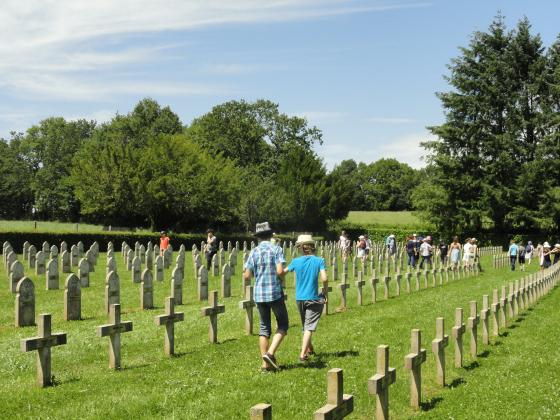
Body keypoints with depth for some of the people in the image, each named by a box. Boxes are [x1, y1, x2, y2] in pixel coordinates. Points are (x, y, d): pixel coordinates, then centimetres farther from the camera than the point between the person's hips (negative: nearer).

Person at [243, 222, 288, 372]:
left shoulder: (254, 252, 3)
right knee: (283, 324, 11)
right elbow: (280, 271, -18)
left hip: (259, 294, 4)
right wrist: (281, 278, 4)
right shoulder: (276, 249, -7)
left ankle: (265, 363, 11)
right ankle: (270, 353, -7)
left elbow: (246, 276, -1)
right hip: (275, 292, -4)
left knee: (264, 327, 12)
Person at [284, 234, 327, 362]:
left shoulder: (296, 261, -4)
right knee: (309, 327, -1)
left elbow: (283, 272, 9)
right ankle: (303, 354, -12)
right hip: (313, 299, -3)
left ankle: (309, 349, 39)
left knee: (305, 326, 22)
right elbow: (324, 279, -20)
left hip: (299, 299, 3)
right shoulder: (319, 261, -10)